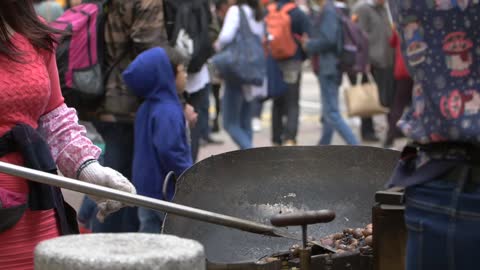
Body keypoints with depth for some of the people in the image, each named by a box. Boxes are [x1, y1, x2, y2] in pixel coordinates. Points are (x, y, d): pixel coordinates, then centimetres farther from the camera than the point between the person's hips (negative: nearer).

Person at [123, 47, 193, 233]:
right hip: (168, 192, -9)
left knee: (149, 230, 13)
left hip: (147, 189, 9)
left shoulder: (147, 108, 10)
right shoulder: (169, 112, -21)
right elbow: (169, 151, -28)